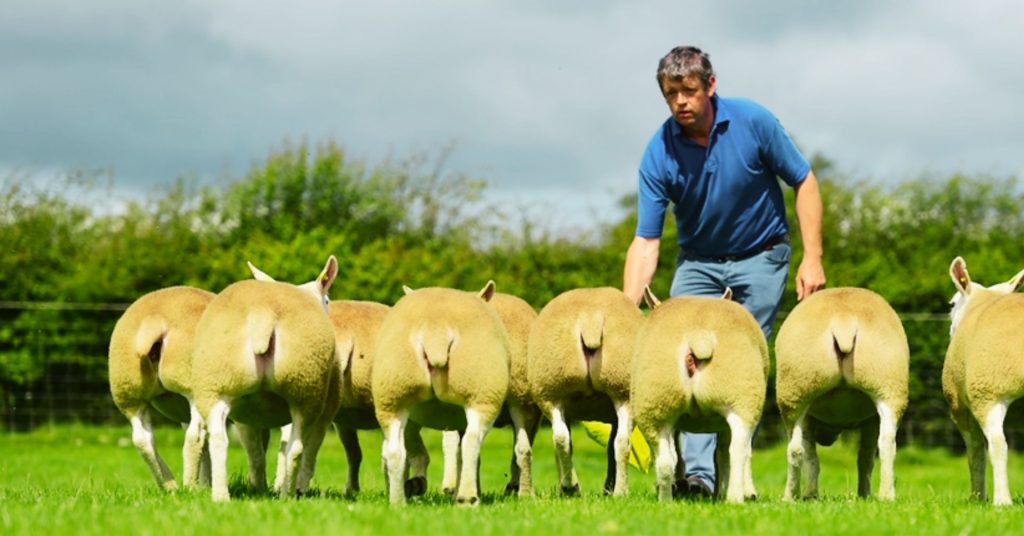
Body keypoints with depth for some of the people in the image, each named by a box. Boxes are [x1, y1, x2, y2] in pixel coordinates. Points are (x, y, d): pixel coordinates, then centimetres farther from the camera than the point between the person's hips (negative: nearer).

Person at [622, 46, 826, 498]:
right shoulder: (659, 155, -17)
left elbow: (803, 183, -7)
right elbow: (646, 241, -17)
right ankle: (698, 473, -21)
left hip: (760, 258, -1)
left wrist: (813, 258, -14)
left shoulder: (753, 122, -18)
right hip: (698, 262, 1)